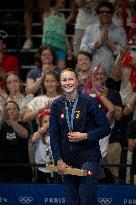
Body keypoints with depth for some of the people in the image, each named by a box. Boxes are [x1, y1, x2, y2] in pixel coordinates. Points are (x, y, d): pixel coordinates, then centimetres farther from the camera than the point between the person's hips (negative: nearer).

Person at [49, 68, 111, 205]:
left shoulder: (89, 102, -4)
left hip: (88, 158, -4)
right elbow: (54, 135, 9)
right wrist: (59, 160, 2)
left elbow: (105, 128, -2)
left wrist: (84, 136, -13)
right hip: (67, 160, 4)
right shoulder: (56, 105, 7)